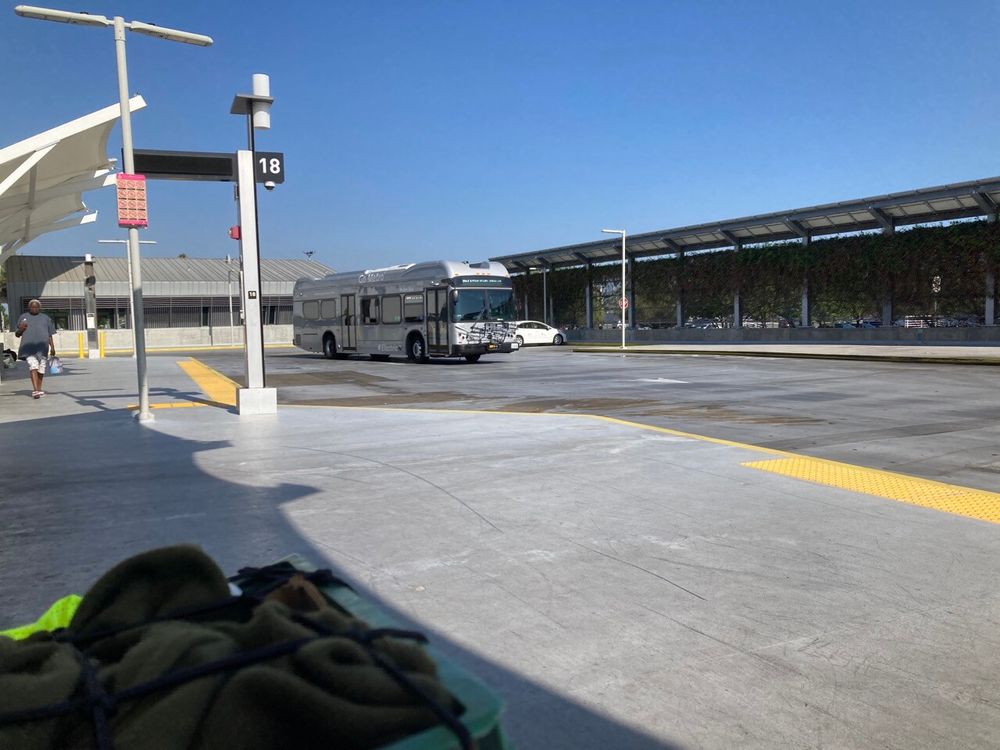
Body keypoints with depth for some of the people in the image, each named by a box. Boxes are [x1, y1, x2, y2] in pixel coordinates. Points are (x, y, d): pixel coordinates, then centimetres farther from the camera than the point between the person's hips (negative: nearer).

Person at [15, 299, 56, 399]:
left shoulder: (46, 318, 15)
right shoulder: (23, 317, 14)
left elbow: (50, 335, 14)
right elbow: (17, 334, 17)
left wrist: (52, 348, 4)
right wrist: (20, 330, -5)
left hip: (42, 347, 2)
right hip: (29, 347, -1)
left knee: (41, 369, 2)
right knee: (33, 366, -17)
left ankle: (39, 389, 16)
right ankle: (36, 390, -23)